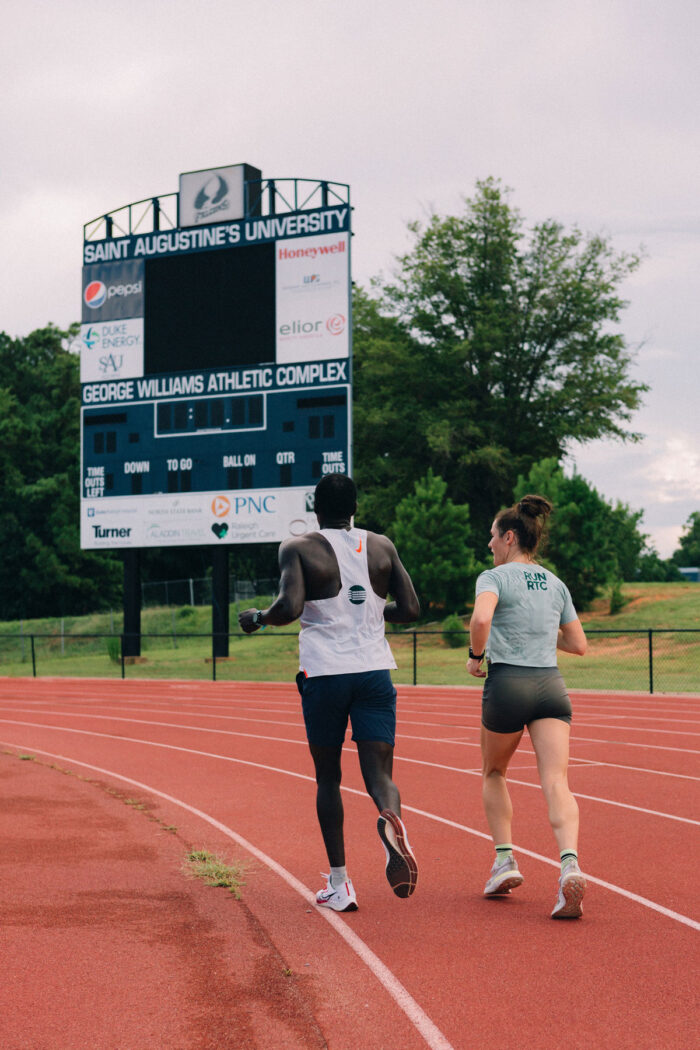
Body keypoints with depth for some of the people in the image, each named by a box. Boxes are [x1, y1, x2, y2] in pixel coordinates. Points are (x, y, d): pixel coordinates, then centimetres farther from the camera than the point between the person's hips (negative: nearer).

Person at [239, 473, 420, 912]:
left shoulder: (298, 549, -2)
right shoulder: (382, 546, 9)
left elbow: (289, 608, -16)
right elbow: (410, 609, 7)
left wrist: (257, 618, 3)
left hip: (324, 674, -2)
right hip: (375, 670, 2)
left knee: (328, 779, 13)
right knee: (379, 773, 0)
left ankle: (339, 884, 13)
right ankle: (391, 818, -36)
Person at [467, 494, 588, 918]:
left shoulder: (494, 577, -2)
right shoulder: (556, 584, 16)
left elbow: (481, 618, -23)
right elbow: (579, 644, 20)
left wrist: (476, 654, -6)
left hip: (507, 683, -3)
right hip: (552, 685, 4)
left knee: (494, 773, 20)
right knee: (556, 782, -8)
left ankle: (505, 860, 15)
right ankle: (570, 863, -28)